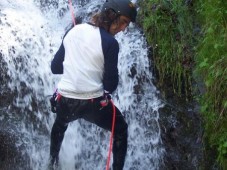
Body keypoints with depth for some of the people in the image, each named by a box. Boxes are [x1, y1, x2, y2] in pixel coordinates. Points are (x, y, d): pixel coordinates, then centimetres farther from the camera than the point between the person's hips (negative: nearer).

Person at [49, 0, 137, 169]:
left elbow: (55, 67, 8)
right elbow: (111, 85, -12)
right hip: (93, 103, -5)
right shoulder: (110, 42, -14)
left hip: (65, 101, 5)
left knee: (60, 125, 39)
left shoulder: (73, 31, 2)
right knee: (121, 130, 23)